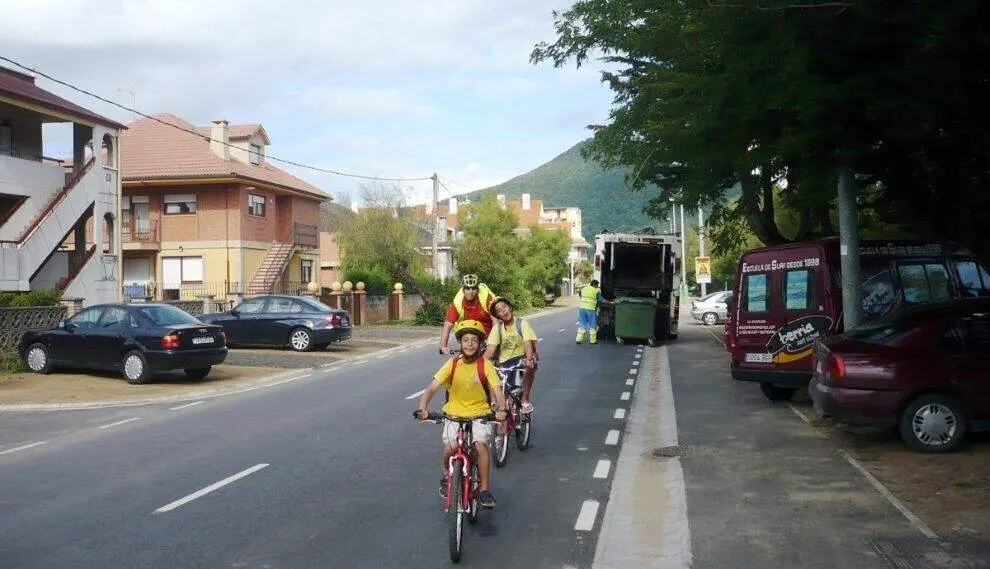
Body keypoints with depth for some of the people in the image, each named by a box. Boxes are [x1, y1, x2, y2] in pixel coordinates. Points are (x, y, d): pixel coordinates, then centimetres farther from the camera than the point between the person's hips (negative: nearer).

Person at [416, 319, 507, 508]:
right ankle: (447, 477, 12)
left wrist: (501, 409, -35)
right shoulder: (452, 364, -6)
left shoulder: (485, 365, -8)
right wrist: (422, 408, -29)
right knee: (450, 447, -20)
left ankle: (485, 490, -12)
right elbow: (432, 388, -12)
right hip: (454, 413, 1)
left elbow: (497, 390, -15)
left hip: (480, 413, -1)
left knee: (481, 444, -25)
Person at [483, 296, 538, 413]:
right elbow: (490, 350, -11)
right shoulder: (497, 328, -1)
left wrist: (529, 359, -40)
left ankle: (525, 399, -20)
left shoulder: (522, 323, -7)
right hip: (504, 363, 3)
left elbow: (528, 343, -21)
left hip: (521, 359, -2)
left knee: (530, 365, -36)